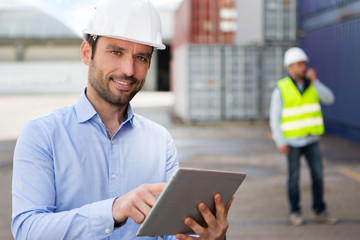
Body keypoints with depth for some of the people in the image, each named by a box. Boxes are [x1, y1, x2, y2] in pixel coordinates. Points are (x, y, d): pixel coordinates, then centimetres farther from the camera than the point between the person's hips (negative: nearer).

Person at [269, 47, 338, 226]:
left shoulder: (311, 84, 4)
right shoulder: (281, 89, -9)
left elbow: (329, 99, -10)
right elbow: (275, 117, -9)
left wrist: (315, 81, -20)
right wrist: (280, 142, -14)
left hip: (311, 139, 4)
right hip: (292, 141, -4)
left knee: (318, 175, 4)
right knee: (294, 177, 4)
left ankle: (320, 212, 14)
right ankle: (295, 212, 16)